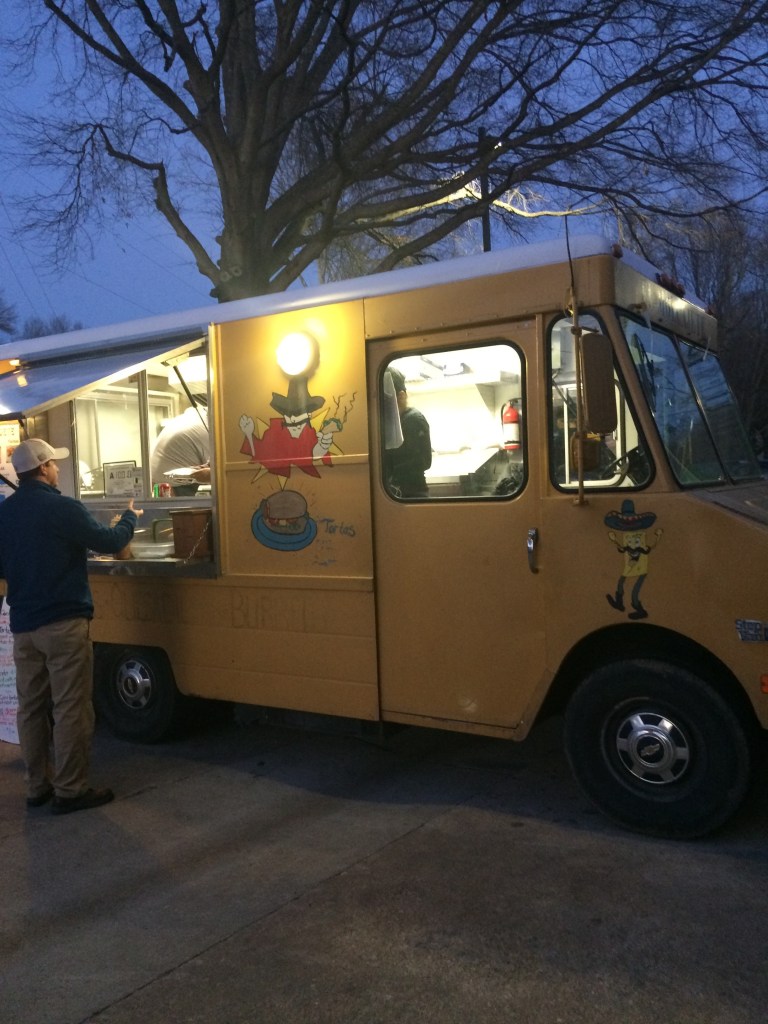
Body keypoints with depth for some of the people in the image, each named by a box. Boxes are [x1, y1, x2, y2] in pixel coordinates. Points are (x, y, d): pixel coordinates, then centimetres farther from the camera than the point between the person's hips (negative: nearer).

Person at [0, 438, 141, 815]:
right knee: (70, 708, 1)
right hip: (63, 623, -7)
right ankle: (70, 790, 7)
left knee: (31, 707, 13)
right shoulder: (62, 508, -15)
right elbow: (110, 542, -8)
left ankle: (38, 786, 23)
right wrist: (130, 518, 11)